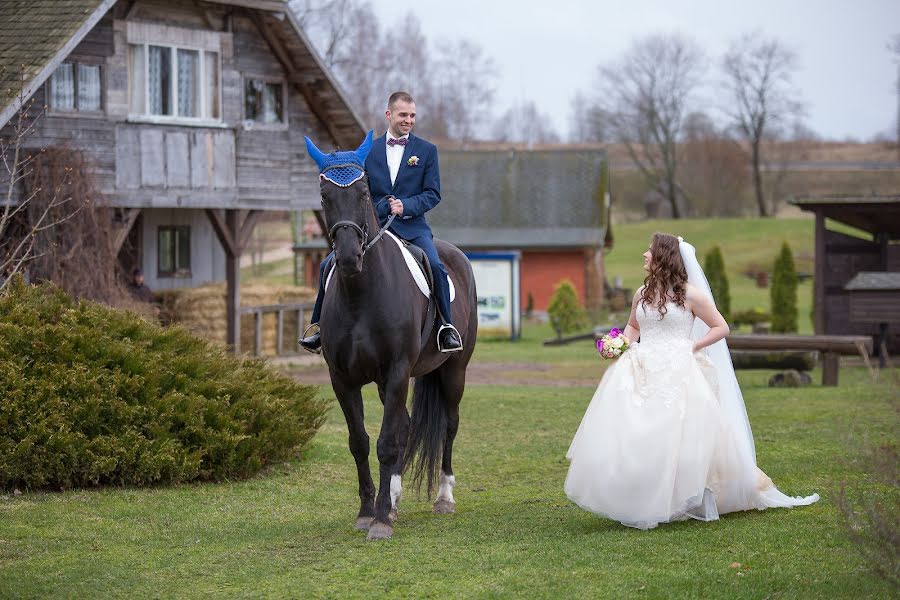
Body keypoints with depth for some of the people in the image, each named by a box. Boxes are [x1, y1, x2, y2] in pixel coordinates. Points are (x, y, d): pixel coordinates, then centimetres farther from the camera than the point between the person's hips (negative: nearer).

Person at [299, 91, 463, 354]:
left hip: (411, 226, -2)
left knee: (436, 266, -28)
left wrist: (406, 206, -15)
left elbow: (432, 193, 1)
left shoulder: (427, 150, 7)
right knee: (328, 266, -10)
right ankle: (320, 327, 4)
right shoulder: (369, 151, 11)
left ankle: (447, 326, -14)